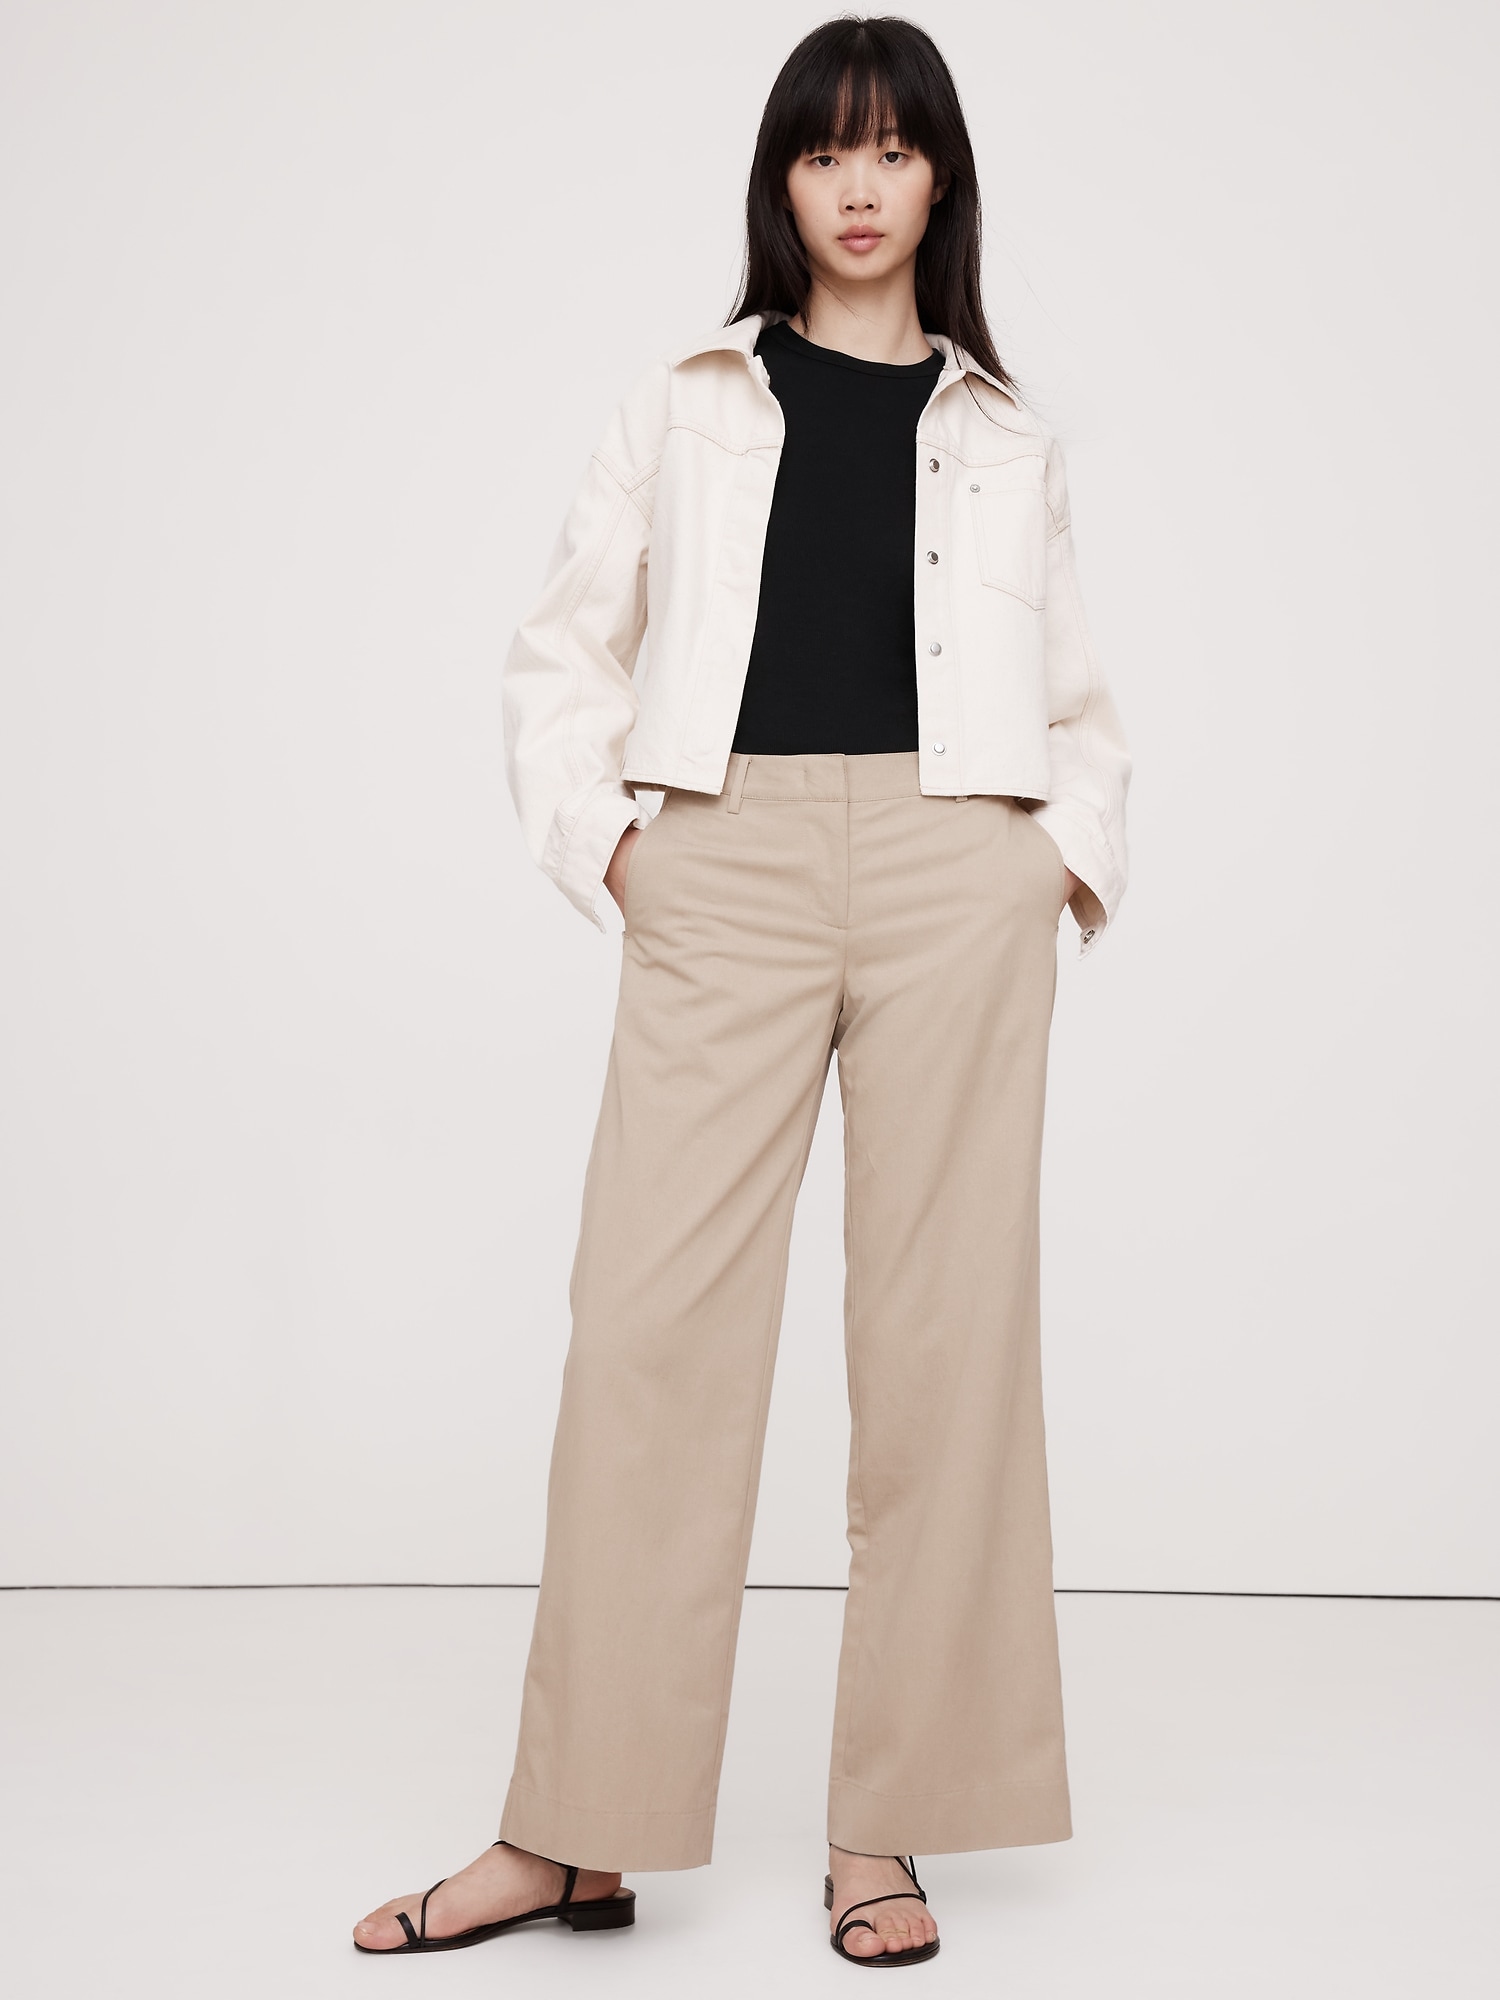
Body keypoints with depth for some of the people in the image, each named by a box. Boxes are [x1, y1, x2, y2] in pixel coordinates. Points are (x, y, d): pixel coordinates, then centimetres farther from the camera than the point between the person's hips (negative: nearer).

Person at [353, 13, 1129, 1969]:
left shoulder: (1009, 438, 18)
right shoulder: (687, 403, 16)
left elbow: (1078, 704, 22)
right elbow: (563, 653, 15)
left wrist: (1077, 853, 5)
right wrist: (599, 834, 0)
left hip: (959, 877, 1)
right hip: (729, 873, -1)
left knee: (945, 1332, -1)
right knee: (652, 1320, -6)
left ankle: (886, 1828, 9)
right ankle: (573, 1831, 2)